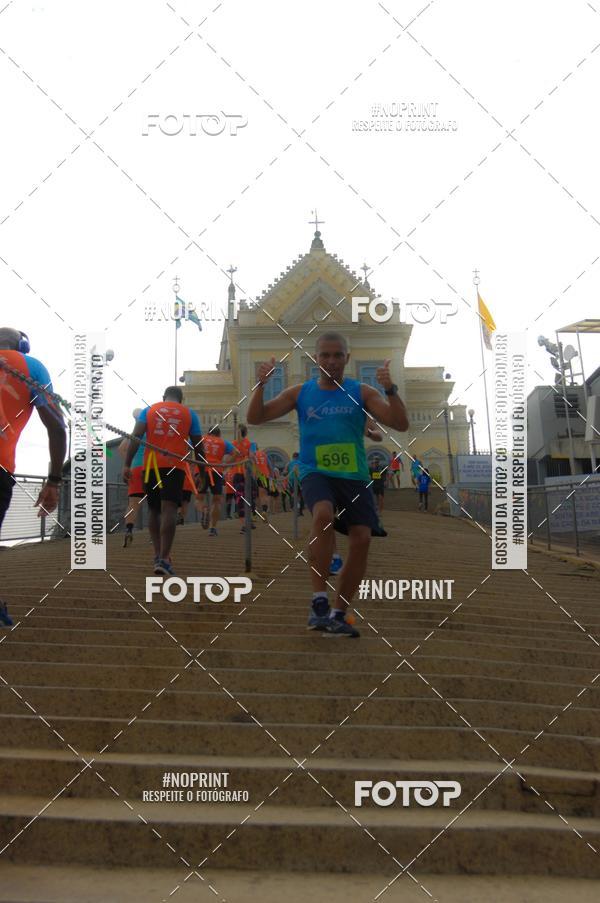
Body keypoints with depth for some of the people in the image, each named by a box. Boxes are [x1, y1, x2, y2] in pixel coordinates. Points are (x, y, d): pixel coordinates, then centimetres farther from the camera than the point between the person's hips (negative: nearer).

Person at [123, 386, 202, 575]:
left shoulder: (149, 410, 13)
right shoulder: (189, 414, 13)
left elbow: (136, 437, 0)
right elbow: (198, 445, 14)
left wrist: (127, 465, -2)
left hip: (151, 466, 2)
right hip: (175, 466, -2)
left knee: (154, 510, 16)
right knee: (169, 510, -9)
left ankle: (158, 554, 13)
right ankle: (163, 559, -19)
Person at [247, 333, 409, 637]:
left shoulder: (362, 393, 5)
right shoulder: (300, 393, 8)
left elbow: (400, 424, -4)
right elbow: (255, 417, 6)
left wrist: (390, 390, -20)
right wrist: (260, 384, -10)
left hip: (354, 475, 2)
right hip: (315, 472, -2)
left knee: (361, 539, -6)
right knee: (323, 515, -32)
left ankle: (337, 615, 10)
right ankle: (319, 602, -24)